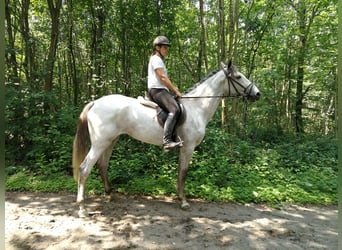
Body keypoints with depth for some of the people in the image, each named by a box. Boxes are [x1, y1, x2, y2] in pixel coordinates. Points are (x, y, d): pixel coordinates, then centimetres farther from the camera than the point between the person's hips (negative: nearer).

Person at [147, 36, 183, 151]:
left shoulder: (158, 59, 27)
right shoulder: (156, 59, -4)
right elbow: (163, 78, -14)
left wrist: (174, 89, 13)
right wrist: (176, 91, -11)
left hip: (160, 90, 11)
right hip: (157, 90, -11)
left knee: (177, 108, 13)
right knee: (174, 110, -29)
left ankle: (174, 137, 9)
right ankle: (167, 140, -39)